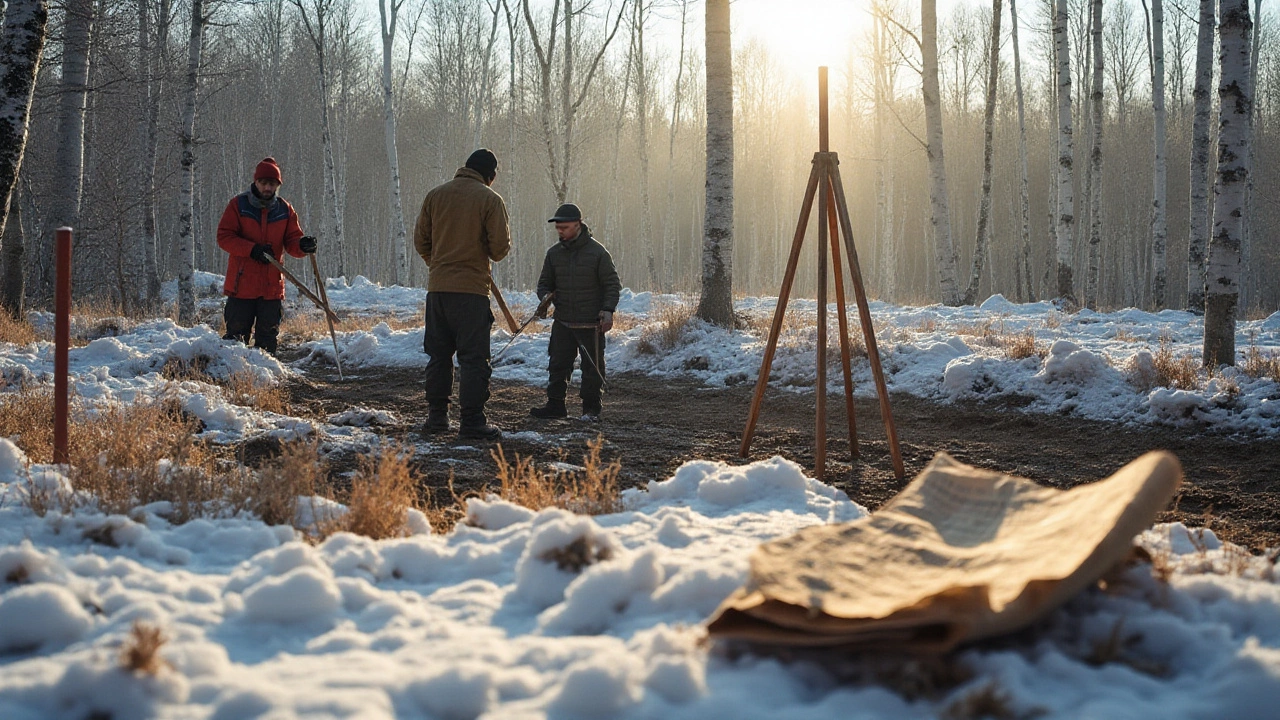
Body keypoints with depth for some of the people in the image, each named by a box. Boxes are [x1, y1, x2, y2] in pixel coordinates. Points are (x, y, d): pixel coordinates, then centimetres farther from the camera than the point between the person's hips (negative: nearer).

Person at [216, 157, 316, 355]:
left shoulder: (285, 209, 7)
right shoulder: (238, 205, -2)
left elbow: (291, 241, 5)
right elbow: (224, 237, -6)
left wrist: (302, 246, -20)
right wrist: (252, 250, -20)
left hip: (272, 286, 3)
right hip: (241, 284, -3)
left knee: (268, 337, 8)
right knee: (237, 334, 0)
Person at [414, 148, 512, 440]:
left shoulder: (435, 195, 7)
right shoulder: (490, 200, -6)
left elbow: (420, 240, 11)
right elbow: (499, 249, -9)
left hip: (437, 287, 5)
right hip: (472, 288, -5)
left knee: (438, 355, 14)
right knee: (473, 358, -2)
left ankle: (436, 416, 17)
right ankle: (472, 422, -5)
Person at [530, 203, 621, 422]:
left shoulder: (597, 252, -5)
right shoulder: (554, 253, 8)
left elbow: (612, 284, -1)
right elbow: (544, 282, 18)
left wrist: (608, 309, -14)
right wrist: (546, 296, -5)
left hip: (591, 323, -4)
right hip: (562, 322, 4)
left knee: (592, 367, 2)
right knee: (557, 364, 3)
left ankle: (591, 408, 12)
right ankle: (555, 405, 11)